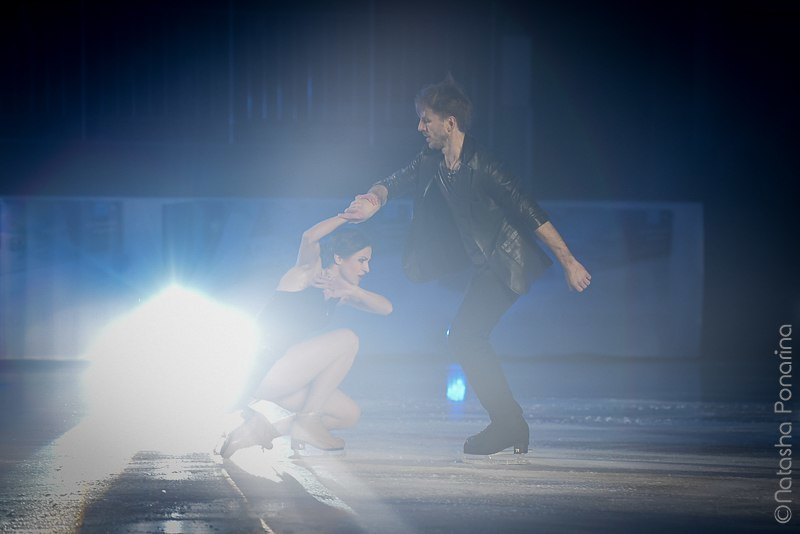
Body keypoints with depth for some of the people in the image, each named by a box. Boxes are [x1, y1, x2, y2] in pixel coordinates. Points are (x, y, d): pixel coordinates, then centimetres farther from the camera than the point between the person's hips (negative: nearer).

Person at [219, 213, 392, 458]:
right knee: (347, 339, -15)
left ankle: (263, 429, 1)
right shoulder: (309, 272, -5)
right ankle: (308, 420, -12)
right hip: (264, 371, -9)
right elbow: (310, 237, -26)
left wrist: (352, 290, -6)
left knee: (350, 415, 6)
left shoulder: (341, 292, 19)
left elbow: (385, 307, 11)